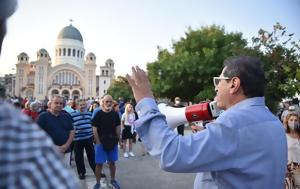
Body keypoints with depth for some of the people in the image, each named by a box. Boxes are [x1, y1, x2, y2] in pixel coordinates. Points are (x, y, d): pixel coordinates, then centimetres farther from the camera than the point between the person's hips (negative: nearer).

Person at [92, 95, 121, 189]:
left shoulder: (115, 114, 1)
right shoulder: (98, 114, -9)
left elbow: (117, 127, 7)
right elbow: (94, 129, -9)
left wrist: (118, 139, 3)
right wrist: (98, 142, -12)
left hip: (113, 142, 3)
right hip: (101, 143, -3)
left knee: (112, 162, 15)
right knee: (99, 163, 4)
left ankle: (113, 180, 31)